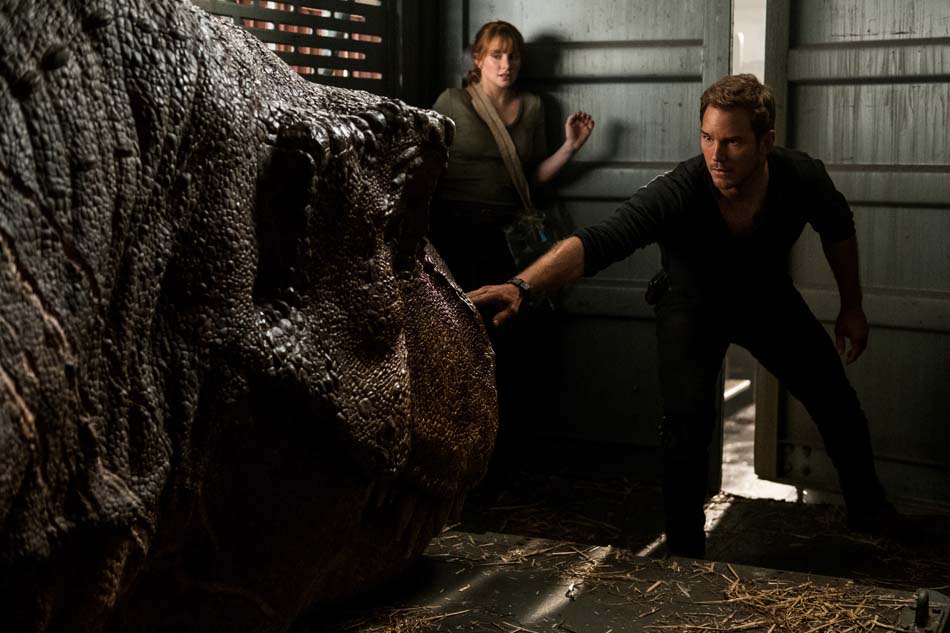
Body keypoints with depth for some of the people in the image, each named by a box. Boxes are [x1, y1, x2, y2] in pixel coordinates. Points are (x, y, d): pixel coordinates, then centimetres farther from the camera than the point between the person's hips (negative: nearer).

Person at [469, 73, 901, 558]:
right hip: (692, 306, -3)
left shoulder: (801, 178, -27)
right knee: (687, 427, -18)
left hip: (769, 298, 4)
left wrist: (851, 306, 5)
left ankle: (868, 508, 40)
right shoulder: (675, 195, -39)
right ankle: (686, 555, 3)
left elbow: (838, 229, -3)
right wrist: (522, 286, -68)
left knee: (837, 403, 11)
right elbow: (596, 243, -52)